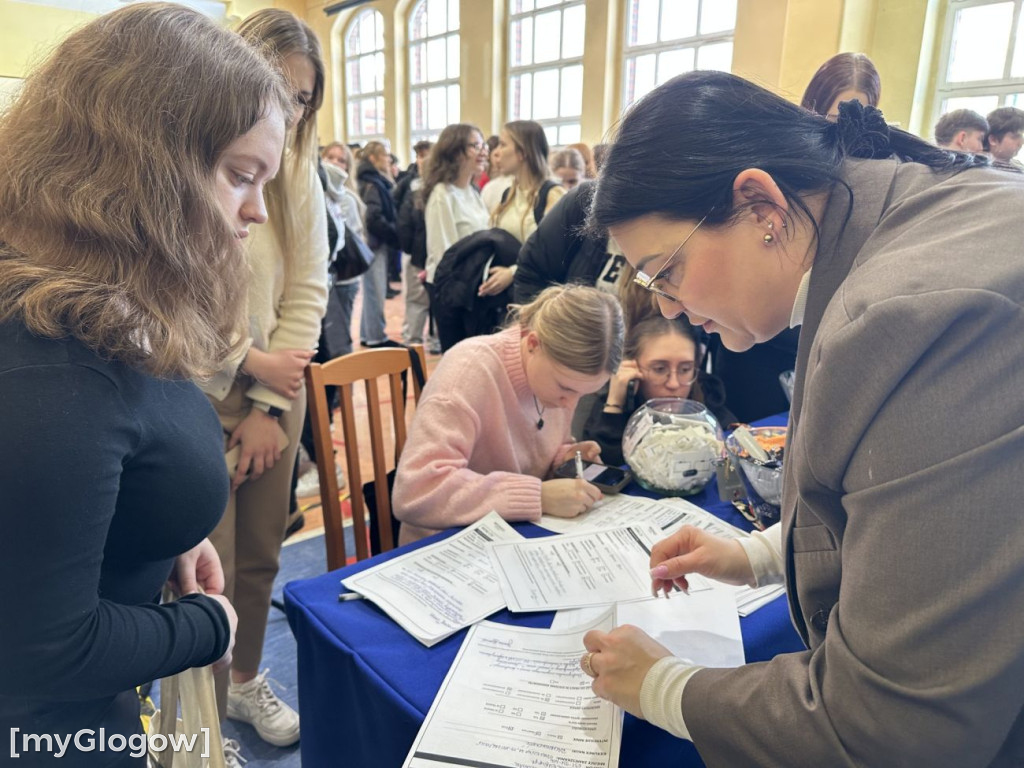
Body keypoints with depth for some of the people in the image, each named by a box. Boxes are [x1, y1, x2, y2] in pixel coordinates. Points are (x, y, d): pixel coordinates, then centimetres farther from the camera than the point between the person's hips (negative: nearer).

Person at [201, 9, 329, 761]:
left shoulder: (298, 172, 4)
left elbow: (307, 291, 2)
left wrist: (271, 406, -4)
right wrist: (248, 364, -9)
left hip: (275, 389, 5)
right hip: (196, 395, -4)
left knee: (260, 557, 16)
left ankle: (245, 679, 41)